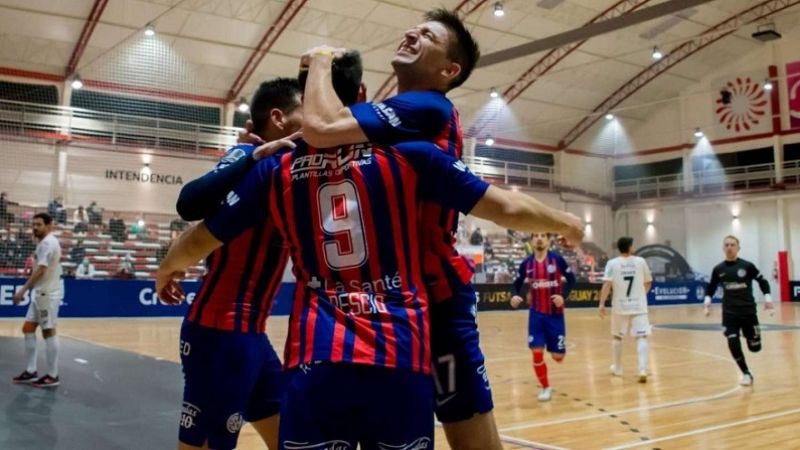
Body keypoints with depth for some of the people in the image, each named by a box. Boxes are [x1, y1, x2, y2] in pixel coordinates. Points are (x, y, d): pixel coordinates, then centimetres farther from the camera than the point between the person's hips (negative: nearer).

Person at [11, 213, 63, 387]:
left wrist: (23, 290, -25)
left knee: (48, 332, -4)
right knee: (28, 329, 11)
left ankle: (52, 376, 3)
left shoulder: (47, 243, -16)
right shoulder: (45, 243, 16)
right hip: (40, 293, 10)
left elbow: (40, 271, -24)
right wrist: (28, 290, 21)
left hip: (48, 294, -10)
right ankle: (31, 372, 17)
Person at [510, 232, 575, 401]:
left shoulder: (557, 259, -8)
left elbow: (571, 279, -2)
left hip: (555, 313, -1)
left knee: (558, 356, 3)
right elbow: (517, 284, 8)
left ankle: (558, 347, 41)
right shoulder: (526, 263, -2)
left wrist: (563, 296, -19)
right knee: (537, 352, -6)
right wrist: (515, 296, -14)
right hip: (536, 314, 1)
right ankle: (546, 388, 13)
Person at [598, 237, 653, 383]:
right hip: (639, 306, 0)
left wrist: (602, 304, -10)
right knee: (641, 337, -2)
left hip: (620, 306, 0)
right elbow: (648, 283, 12)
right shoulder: (641, 261, 2)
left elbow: (607, 285, -14)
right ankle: (643, 370, -17)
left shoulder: (612, 263, -4)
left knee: (617, 337, 18)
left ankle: (617, 368, 29)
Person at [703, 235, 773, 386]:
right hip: (729, 313, 1)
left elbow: (762, 281, 4)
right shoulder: (718, 269, 0)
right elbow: (711, 287, 13)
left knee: (755, 347, 7)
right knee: (733, 344, -12)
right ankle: (746, 374, 9)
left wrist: (767, 298, -5)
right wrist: (707, 302, 0)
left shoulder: (747, 266, -6)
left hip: (748, 311, -1)